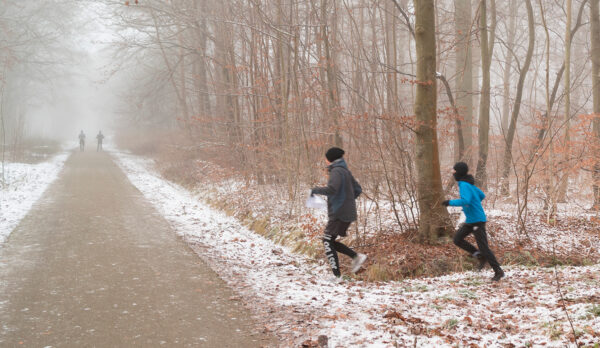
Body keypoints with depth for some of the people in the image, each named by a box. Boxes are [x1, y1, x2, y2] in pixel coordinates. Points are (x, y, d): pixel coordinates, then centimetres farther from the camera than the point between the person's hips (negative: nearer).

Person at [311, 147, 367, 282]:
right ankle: (356, 256, 6)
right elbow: (358, 190, 20)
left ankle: (337, 275, -7)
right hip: (348, 213, 9)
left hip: (339, 214, -9)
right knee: (330, 241, 15)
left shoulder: (337, 171, -13)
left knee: (327, 241, -3)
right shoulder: (345, 171, 15)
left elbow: (331, 189, -27)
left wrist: (315, 190, -13)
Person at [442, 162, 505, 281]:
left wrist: (450, 202, -24)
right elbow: (482, 195, 21)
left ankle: (498, 271, 4)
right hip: (470, 220, 10)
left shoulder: (464, 185, -19)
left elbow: (465, 201, -34)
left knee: (483, 247, -5)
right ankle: (481, 256, 11)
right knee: (457, 239, 6)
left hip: (477, 220, -10)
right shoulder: (469, 184, 10)